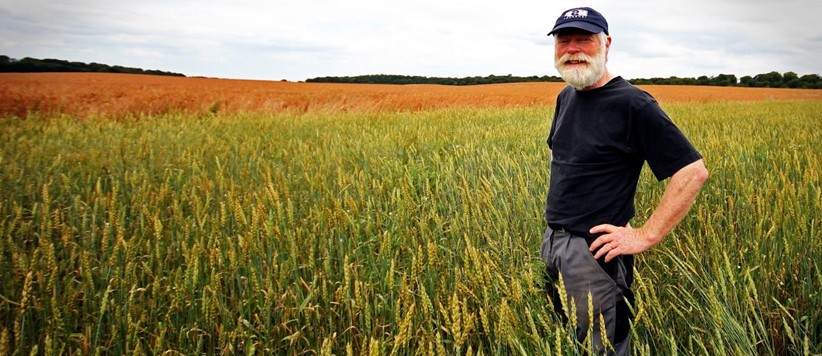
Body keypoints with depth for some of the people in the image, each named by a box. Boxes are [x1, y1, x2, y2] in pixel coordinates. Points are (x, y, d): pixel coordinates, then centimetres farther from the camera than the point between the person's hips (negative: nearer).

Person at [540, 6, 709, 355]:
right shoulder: (566, 97, 8)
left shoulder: (632, 104, -16)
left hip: (594, 252, -8)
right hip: (552, 242, 8)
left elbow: (693, 171, -19)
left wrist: (646, 237, -20)